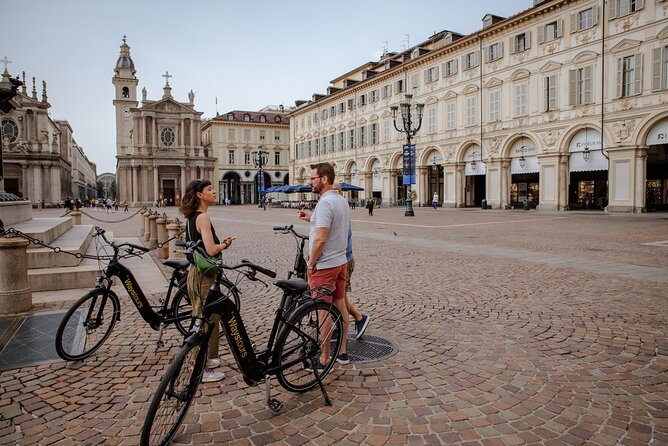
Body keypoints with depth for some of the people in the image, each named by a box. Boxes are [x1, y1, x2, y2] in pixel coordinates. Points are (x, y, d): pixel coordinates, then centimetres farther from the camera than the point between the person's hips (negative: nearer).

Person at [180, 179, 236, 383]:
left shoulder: (192, 217, 12)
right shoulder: (203, 217, -18)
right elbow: (211, 250, -26)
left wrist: (221, 243, 8)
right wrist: (225, 244, -8)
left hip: (195, 272, 10)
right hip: (205, 275, -10)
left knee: (201, 319, 21)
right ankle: (203, 370, 9)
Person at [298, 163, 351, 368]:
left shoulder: (325, 203, -20)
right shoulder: (342, 200, 10)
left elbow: (320, 239, -25)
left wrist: (311, 265, -14)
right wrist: (311, 219, 13)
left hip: (324, 265, -10)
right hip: (341, 261, 10)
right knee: (340, 306, 15)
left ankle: (324, 359, 9)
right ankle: (343, 352, 26)